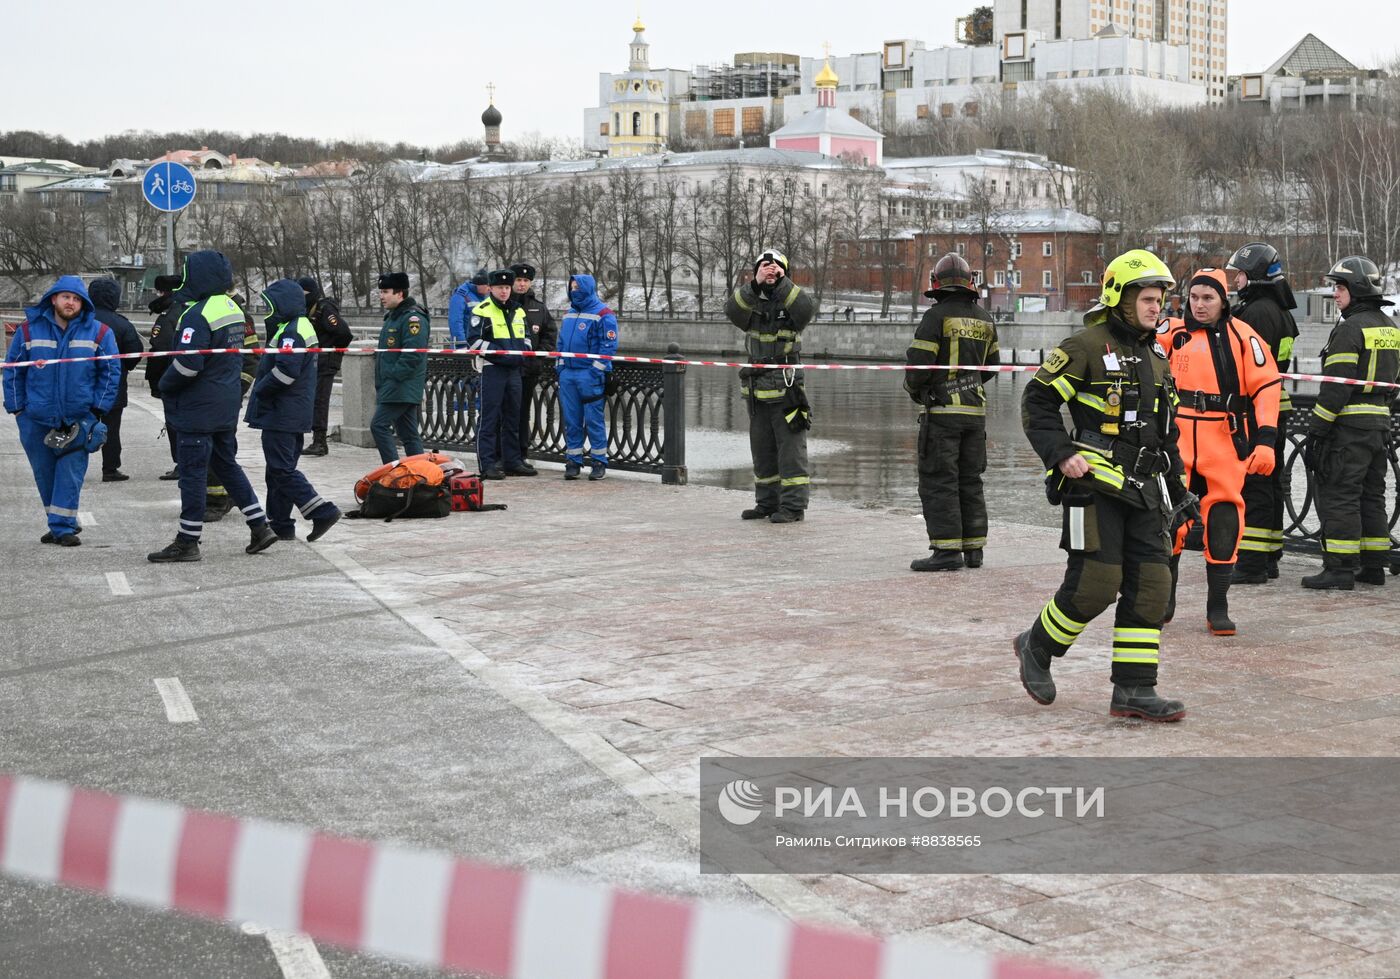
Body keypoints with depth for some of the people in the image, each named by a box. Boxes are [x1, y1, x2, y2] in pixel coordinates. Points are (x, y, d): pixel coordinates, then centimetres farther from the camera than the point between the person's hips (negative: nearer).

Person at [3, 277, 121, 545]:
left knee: (70, 473, -6)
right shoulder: (29, 330, 1)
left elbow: (111, 372, 4)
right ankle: (62, 523, 23)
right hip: (36, 419, 2)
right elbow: (13, 371, 7)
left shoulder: (98, 332, -1)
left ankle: (63, 526, -1)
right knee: (44, 473, 9)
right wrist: (16, 407, 3)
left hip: (78, 419, -2)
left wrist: (98, 408, -2)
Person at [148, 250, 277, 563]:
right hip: (228, 407, 9)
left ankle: (188, 542, 5)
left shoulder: (198, 314, -19)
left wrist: (165, 385, -6)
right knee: (227, 465, 19)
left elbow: (187, 364, -25)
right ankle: (260, 527, 19)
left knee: (193, 472, -1)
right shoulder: (233, 309, 9)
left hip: (199, 408, -9)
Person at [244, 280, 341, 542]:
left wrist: (259, 390, -12)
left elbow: (284, 372, -26)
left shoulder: (291, 332, -16)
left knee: (281, 469, -9)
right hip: (298, 415, 10)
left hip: (281, 415, -10)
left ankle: (323, 511, -15)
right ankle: (280, 525, 18)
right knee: (281, 468, 14)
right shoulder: (304, 327, 17)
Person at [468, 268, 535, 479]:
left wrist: (523, 352, 4)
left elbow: (526, 337, 25)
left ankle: (513, 461, 19)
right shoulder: (482, 311, -6)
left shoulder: (518, 311, 15)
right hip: (491, 369, -7)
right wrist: (499, 353, -18)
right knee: (489, 418, -6)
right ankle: (487, 464, -5)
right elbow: (474, 340, -12)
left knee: (513, 417, 12)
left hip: (514, 370, 7)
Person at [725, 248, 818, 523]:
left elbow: (807, 308, -22)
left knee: (791, 448, -4)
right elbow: (732, 310, -14)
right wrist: (755, 284, -26)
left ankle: (793, 505, 0)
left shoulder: (791, 303, 1)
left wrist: (782, 282, -21)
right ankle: (767, 502, 22)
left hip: (787, 391, -4)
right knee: (762, 450, 12)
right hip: (757, 392, 5)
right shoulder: (751, 304, 8)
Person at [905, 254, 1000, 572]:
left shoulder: (937, 316, -11)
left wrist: (913, 389, 6)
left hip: (942, 410, -6)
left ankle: (947, 550, -8)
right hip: (975, 409, 6)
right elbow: (991, 366, 19)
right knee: (970, 481, 14)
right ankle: (973, 549, 16)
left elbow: (917, 364, -14)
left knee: (938, 482, -4)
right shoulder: (984, 319, 10)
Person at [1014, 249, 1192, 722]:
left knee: (1150, 585, 1)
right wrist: (1061, 454, -19)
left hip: (1142, 488, 8)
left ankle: (1134, 690, 6)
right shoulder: (1087, 347, -6)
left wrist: (1176, 488, 23)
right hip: (1095, 484, -7)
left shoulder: (1156, 357, 18)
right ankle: (1037, 646, 16)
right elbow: (1037, 400, -8)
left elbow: (1166, 430, 25)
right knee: (1095, 584, -10)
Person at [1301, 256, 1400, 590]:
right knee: (1371, 495, 14)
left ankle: (1340, 569, -7)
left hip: (1348, 424, -9)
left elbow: (1336, 385, -18)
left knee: (1338, 494, -6)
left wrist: (1315, 431, -16)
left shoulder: (1350, 328, -13)